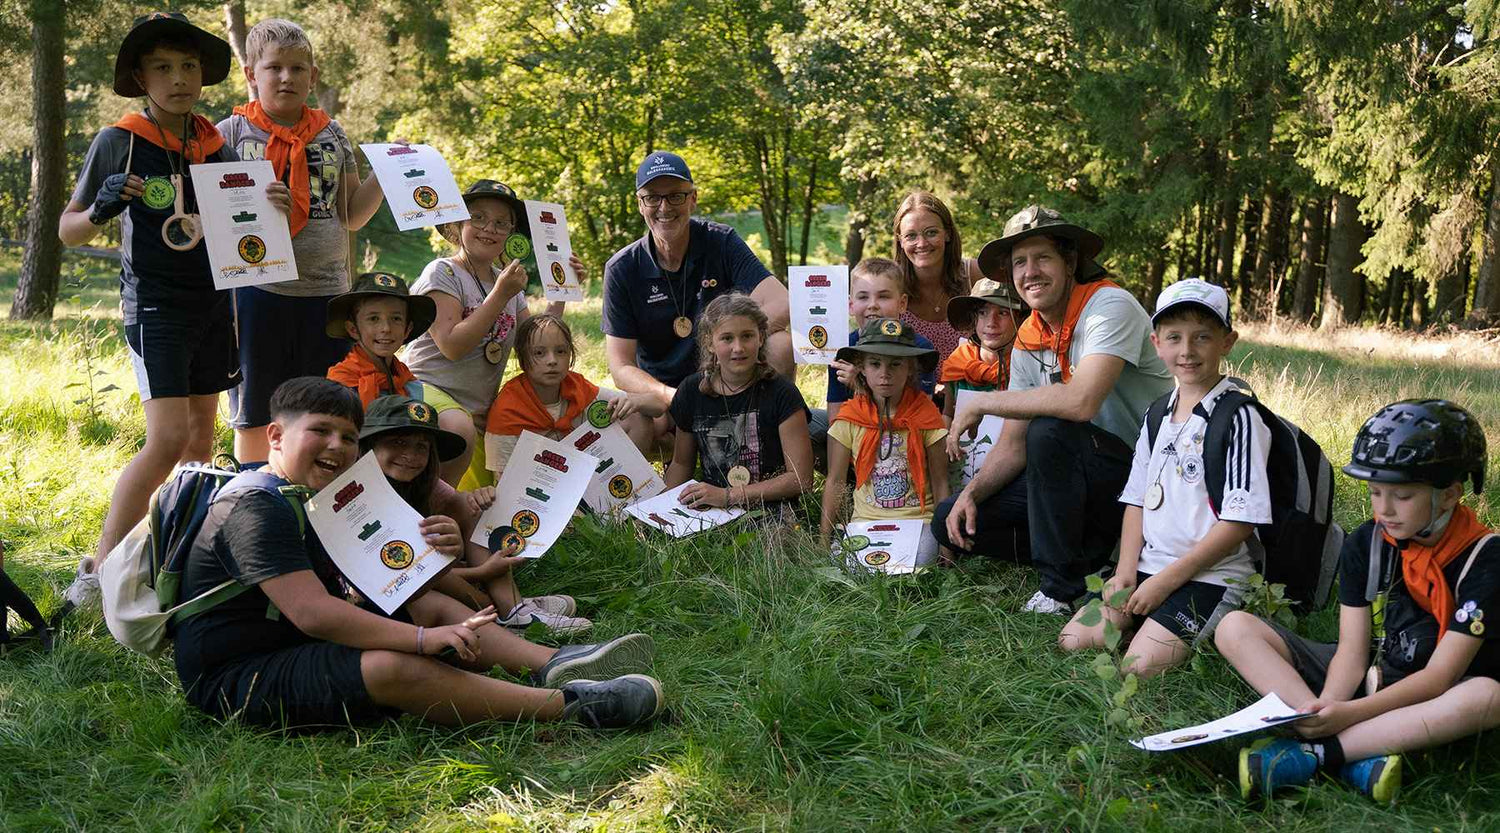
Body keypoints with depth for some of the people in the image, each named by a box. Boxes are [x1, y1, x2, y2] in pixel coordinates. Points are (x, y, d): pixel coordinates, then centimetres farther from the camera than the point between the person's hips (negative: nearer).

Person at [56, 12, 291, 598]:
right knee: (168, 438, -16)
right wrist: (101, 209, -23)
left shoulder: (216, 145, 7)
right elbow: (68, 231, -1)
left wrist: (270, 206, -3)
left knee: (201, 437, 10)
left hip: (213, 303, 6)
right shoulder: (119, 142, -6)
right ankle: (97, 571, -8)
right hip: (154, 304, -6)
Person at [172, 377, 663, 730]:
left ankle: (555, 665, -14)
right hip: (234, 680, -11)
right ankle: (569, 706, -31)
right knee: (393, 667, -31)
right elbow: (312, 612, -29)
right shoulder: (254, 508, -18)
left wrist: (428, 552, -10)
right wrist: (424, 638, -30)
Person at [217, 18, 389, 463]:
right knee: (253, 415, 8)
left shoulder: (331, 134, 11)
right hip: (258, 288, -2)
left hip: (325, 288, 2)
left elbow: (351, 215, 12)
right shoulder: (233, 132, 3)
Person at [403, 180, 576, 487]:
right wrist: (500, 295, -20)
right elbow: (452, 346, -20)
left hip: (480, 410, 7)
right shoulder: (443, 272, -8)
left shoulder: (508, 281, 12)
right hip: (428, 388, -7)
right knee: (460, 432, -40)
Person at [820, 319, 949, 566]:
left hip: (918, 519, 0)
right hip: (866, 520, 1)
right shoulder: (849, 418, 2)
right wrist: (823, 539, 2)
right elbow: (835, 482, 7)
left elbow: (940, 483, 3)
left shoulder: (925, 415, 0)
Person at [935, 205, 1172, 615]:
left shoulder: (1110, 306, -18)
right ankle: (1093, 556, 3)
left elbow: (1081, 401, -35)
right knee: (951, 520, -2)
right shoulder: (1028, 342, 4)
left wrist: (980, 403, -24)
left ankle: (1060, 588, -20)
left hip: (1144, 473, -7)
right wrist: (972, 493, -14)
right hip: (1079, 479, 8)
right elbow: (1012, 445, 6)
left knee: (1048, 431, -35)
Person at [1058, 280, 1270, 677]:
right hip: (1149, 567, 7)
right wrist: (1126, 570, -1)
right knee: (1072, 640, -5)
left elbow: (1240, 521, -16)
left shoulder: (1238, 417, -12)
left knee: (1140, 667, -22)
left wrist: (1166, 581, -15)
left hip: (1210, 575, -7)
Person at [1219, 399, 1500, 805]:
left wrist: (1351, 712, -33)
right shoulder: (1365, 544, -3)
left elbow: (1439, 676, -21)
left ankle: (1315, 754, -35)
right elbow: (1353, 650, -7)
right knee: (1235, 628, -14)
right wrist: (1325, 707, -29)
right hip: (1369, 679, 4)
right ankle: (1357, 757, -33)